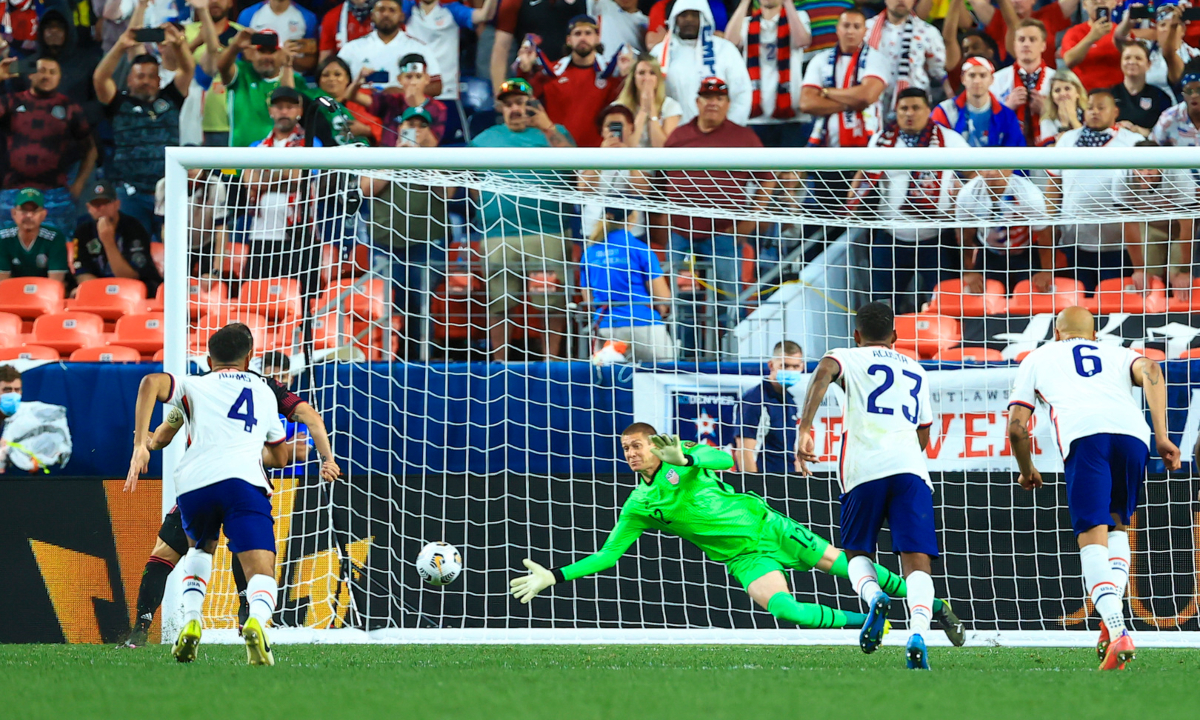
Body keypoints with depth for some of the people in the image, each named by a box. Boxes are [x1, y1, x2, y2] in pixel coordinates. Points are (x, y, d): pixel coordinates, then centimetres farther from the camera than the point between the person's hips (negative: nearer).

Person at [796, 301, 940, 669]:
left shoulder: (849, 358, 16)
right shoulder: (915, 371, 29)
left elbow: (824, 372, -9)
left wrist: (805, 428, -17)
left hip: (863, 469, -2)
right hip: (910, 469, 2)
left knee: (858, 552, 17)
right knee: (916, 559, -7)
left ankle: (873, 596, -15)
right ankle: (918, 632, -32)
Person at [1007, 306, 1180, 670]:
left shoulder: (1038, 358, 32)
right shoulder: (1117, 353, 35)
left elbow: (1016, 426, 24)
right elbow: (1150, 371, 11)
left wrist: (1026, 470, 42)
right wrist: (1161, 436, 5)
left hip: (1084, 434, -3)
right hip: (1132, 432, 3)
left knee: (1093, 536, -8)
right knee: (1117, 526, 21)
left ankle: (1117, 631, -29)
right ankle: (1112, 620, 0)